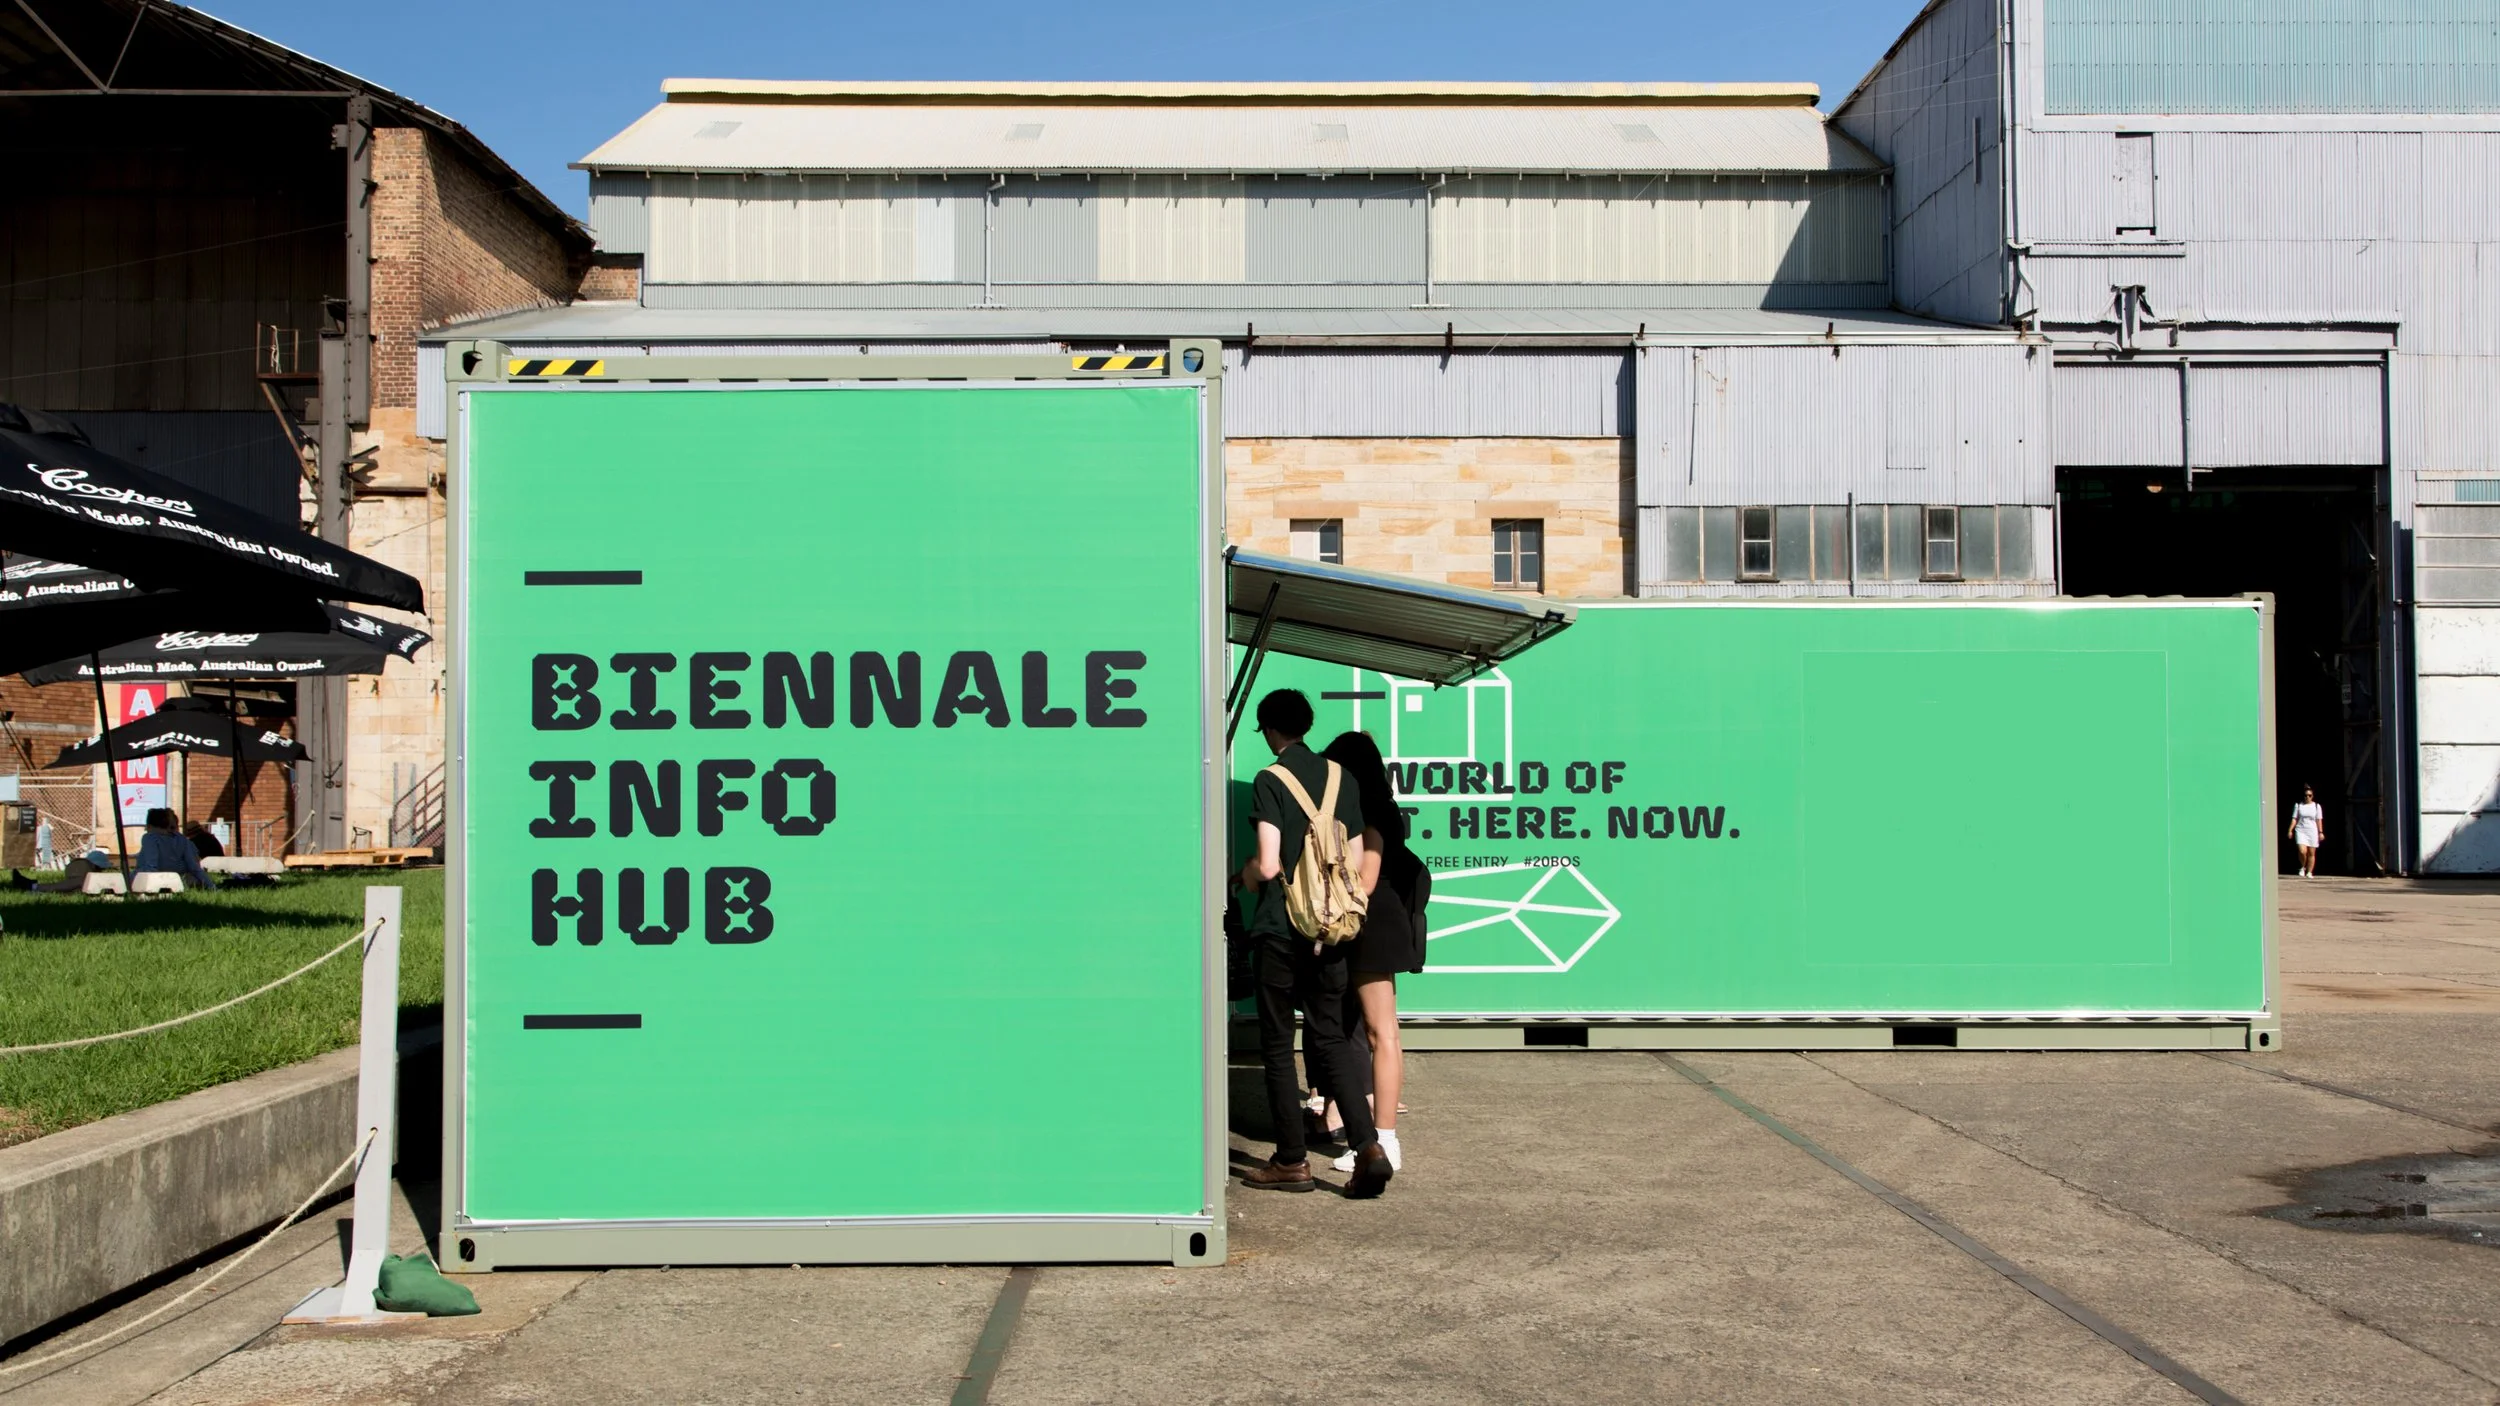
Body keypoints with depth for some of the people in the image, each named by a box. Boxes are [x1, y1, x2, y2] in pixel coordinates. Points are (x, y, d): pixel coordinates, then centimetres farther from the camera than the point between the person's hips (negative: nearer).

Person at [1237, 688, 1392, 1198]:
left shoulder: (1270, 781, -10)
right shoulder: (1341, 777, 7)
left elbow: (1268, 866, -17)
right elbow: (1356, 861, 8)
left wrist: (1245, 875, 5)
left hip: (1280, 931, -5)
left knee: (1277, 1045, 5)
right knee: (1330, 1038, 11)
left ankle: (1292, 1161, 9)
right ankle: (1368, 1146, -4)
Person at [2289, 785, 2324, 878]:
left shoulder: (2317, 806, 7)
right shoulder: (2298, 806, 6)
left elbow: (2319, 820, 6)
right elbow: (2295, 819, 5)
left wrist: (2321, 832, 0)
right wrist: (2290, 830, -3)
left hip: (2312, 831, 1)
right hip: (2301, 830, -1)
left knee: (2311, 853, 3)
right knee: (2302, 851, -16)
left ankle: (2309, 872, 11)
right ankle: (2303, 867, 9)